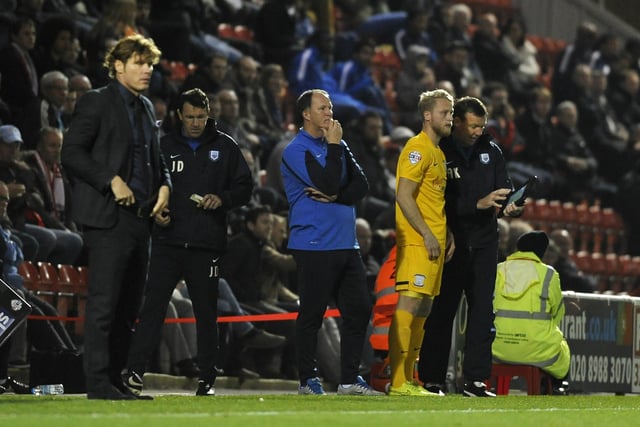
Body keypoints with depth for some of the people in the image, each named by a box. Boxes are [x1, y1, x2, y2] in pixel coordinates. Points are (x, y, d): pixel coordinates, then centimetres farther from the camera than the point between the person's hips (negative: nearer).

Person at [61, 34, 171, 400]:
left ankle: (115, 378, 13)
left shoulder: (146, 108, 19)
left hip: (141, 216, 8)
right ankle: (98, 381, -9)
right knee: (104, 301, -10)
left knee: (129, 305, 8)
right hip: (108, 216, -8)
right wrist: (111, 181, -17)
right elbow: (72, 153, -10)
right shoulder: (97, 102, -4)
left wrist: (164, 185, 9)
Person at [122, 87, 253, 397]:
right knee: (152, 306, -9)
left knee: (206, 311, 5)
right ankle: (134, 372, -11)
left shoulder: (224, 147, 9)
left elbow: (244, 186, 10)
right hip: (168, 241, 0)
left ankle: (207, 379, 12)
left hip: (207, 244, 0)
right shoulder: (164, 146, 9)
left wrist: (222, 199, -10)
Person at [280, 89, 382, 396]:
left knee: (359, 309, 5)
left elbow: (360, 184, 6)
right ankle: (308, 380, 6)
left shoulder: (337, 146, 16)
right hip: (314, 245, -7)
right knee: (312, 314, -2)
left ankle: (350, 379, 11)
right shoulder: (297, 151, -7)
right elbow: (327, 183, -19)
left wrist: (336, 197, -11)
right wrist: (334, 146, -11)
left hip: (346, 244, 7)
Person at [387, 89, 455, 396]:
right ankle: (397, 381, -15)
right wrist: (427, 234, -19)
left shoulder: (437, 152, 20)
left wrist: (446, 234, 17)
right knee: (409, 304, -12)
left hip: (433, 242, 10)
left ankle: (408, 379, 12)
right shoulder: (417, 149, -10)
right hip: (417, 242, -10)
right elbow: (403, 196, -17)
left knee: (423, 310, 9)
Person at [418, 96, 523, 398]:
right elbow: (441, 202, -16)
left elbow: (504, 187, 5)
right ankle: (431, 381, 6)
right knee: (442, 311, 0)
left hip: (484, 242, 5)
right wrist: (479, 203, -24)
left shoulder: (490, 151, 7)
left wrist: (510, 205, -17)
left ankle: (475, 380, 5)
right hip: (450, 243, -5)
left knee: (482, 310, 2)